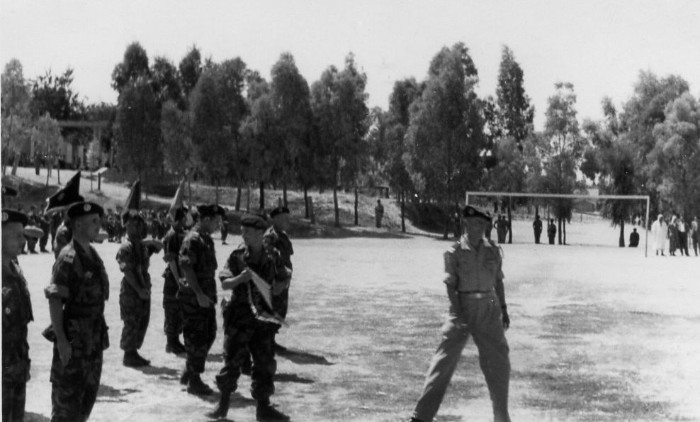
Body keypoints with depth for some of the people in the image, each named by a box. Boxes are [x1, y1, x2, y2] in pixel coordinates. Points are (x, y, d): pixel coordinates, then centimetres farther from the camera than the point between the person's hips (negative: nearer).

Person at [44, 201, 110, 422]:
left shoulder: (93, 255, 10)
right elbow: (55, 301, -19)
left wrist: (101, 333, 16)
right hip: (73, 339, -8)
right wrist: (61, 340, -23)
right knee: (67, 395, 0)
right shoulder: (68, 258, -16)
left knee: (89, 391, 15)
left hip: (93, 338, 8)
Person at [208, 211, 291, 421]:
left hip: (264, 317, 2)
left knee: (265, 363, 6)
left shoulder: (274, 256, 1)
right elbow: (224, 284, -4)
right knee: (232, 360, 3)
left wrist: (278, 287, -7)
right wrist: (240, 278, -22)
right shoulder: (237, 255, -3)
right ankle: (223, 403, 18)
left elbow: (284, 279, 14)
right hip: (239, 316, -1)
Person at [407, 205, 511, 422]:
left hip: (489, 309, 4)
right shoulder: (454, 252, -5)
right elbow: (451, 285, -8)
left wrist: (503, 309, 13)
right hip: (463, 308, -3)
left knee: (499, 363, 6)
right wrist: (458, 313, -19)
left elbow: (498, 281, 14)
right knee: (445, 361, -7)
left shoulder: (493, 250, 5)